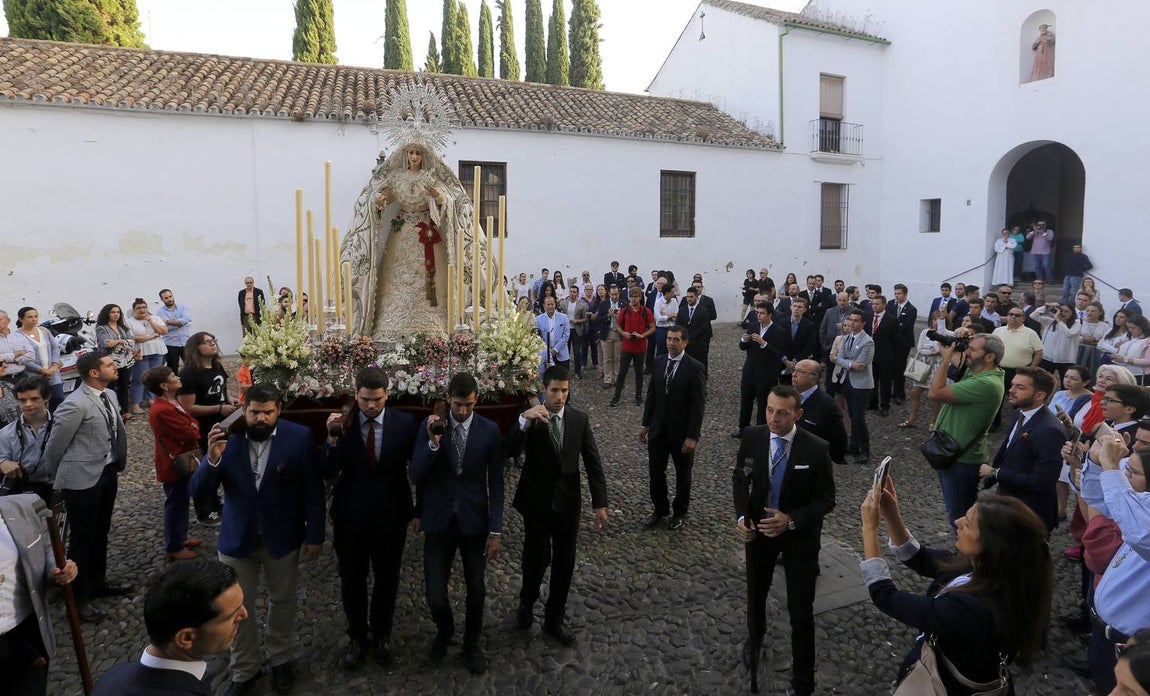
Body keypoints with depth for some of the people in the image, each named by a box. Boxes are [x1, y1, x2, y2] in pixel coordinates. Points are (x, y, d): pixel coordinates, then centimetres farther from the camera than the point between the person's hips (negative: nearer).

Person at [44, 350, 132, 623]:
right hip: (82, 479, -8)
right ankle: (78, 598, 22)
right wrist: (60, 480, 3)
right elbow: (54, 447, -12)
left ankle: (98, 582, 40)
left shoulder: (109, 396, 5)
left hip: (108, 473, 8)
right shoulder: (75, 405, -21)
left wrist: (115, 466, 14)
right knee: (82, 538, 6)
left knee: (100, 533, 22)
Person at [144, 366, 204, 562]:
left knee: (181, 501, 22)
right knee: (176, 504, 3)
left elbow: (190, 423, 8)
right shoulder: (162, 411, -28)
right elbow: (189, 434, -25)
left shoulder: (171, 403, 5)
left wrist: (191, 428, -13)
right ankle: (173, 548, 17)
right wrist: (195, 427, -5)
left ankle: (181, 537, 38)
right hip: (174, 464, -10)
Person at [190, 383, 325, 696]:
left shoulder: (299, 437, -15)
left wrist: (315, 535, -7)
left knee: (282, 602, 19)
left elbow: (313, 489, -8)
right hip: (236, 538, 1)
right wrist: (213, 459, -31)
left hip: (283, 537, -1)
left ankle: (281, 660, 43)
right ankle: (245, 671, 35)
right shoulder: (226, 438, -12)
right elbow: (198, 491, -12)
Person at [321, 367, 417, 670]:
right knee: (352, 580, 16)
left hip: (390, 516, 0)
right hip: (350, 517, 0)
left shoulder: (405, 423, -11)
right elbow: (328, 473, -15)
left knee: (387, 579, 18)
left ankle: (381, 634, 41)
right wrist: (333, 438, -28)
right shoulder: (341, 423, -11)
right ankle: (357, 637, 38)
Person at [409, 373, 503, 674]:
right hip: (439, 522, 0)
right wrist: (434, 443, -25)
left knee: (476, 590, 14)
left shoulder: (490, 430, -7)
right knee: (435, 596, 1)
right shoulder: (429, 426, -7)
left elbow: (495, 483, -3)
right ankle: (444, 631, 36)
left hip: (474, 522, 0)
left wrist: (496, 531, -5)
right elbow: (416, 476, -10)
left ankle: (471, 643, 41)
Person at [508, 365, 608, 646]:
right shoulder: (530, 418, -10)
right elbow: (510, 451, -25)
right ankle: (527, 603, 40)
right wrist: (524, 420, -40)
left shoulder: (580, 418, -4)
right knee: (536, 559, 8)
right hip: (537, 502, -2)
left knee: (564, 563, 11)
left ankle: (554, 618, 32)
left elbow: (593, 462, -2)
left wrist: (600, 503, -7)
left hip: (568, 502, 2)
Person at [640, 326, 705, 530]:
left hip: (682, 432, -4)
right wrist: (645, 424, 7)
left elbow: (698, 404, -15)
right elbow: (651, 395, 7)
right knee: (655, 471, 11)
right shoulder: (659, 362, 1)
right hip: (658, 429, 4)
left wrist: (693, 436, -17)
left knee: (683, 475, 14)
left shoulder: (695, 368, -15)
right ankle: (660, 509, 31)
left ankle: (680, 512, 34)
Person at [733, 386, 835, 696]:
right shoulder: (752, 436, -15)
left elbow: (826, 500, -15)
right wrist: (742, 517, -16)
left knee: (800, 610, 3)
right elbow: (740, 479, -1)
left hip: (800, 534, -3)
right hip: (759, 527, 3)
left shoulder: (816, 449, -23)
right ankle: (756, 635, 58)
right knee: (755, 591, 24)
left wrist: (791, 521, -29)